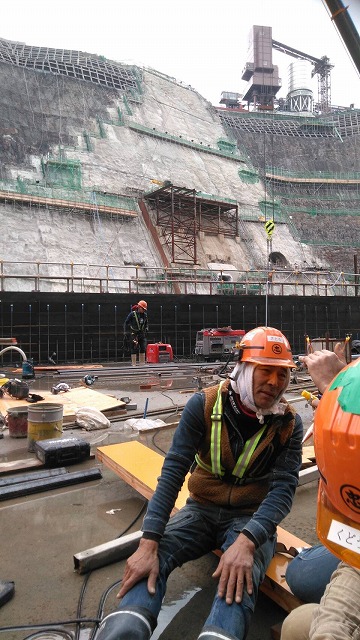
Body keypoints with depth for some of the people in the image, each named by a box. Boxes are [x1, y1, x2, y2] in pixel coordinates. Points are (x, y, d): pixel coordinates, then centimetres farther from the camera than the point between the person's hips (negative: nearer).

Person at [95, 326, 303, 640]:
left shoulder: (289, 423, -10)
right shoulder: (205, 405, -14)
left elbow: (283, 488, -18)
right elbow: (174, 471, -19)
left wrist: (246, 541, -37)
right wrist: (149, 543, -28)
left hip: (252, 518, -1)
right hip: (201, 508, 1)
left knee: (239, 578, -34)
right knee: (152, 558, -26)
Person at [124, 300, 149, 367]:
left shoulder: (145, 315, 9)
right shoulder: (132, 314, -7)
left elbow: (146, 323, 26)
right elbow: (126, 323, -2)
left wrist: (146, 328, 12)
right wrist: (126, 332, -3)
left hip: (142, 333, 6)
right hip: (134, 333, -6)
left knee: (143, 348, 5)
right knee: (134, 349, -7)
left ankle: (142, 363, 14)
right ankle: (133, 364, -2)